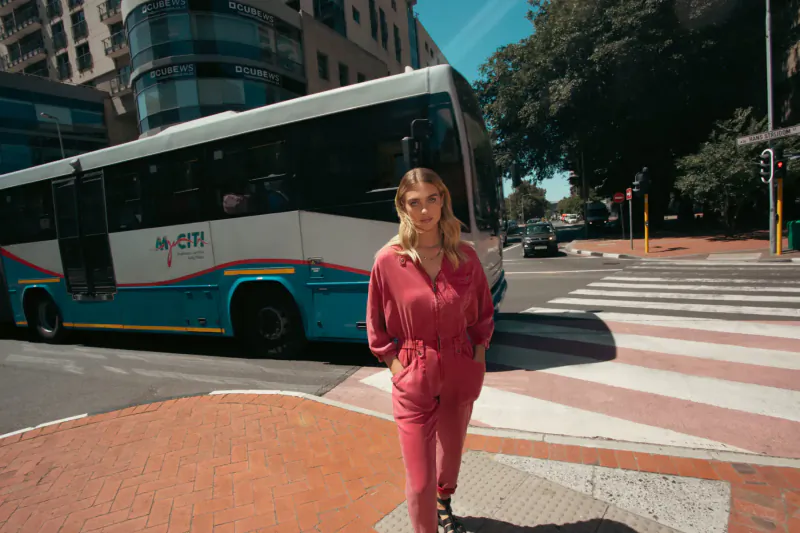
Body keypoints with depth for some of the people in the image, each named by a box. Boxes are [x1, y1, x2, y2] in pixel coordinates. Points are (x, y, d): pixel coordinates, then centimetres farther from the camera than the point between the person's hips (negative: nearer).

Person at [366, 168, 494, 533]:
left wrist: (479, 354, 0)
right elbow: (376, 325, -2)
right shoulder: (388, 260, -13)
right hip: (413, 378, -3)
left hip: (462, 373, 4)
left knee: (451, 450, 27)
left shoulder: (465, 256, -6)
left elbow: (484, 311, 7)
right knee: (419, 479, 2)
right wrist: (395, 364, -8)